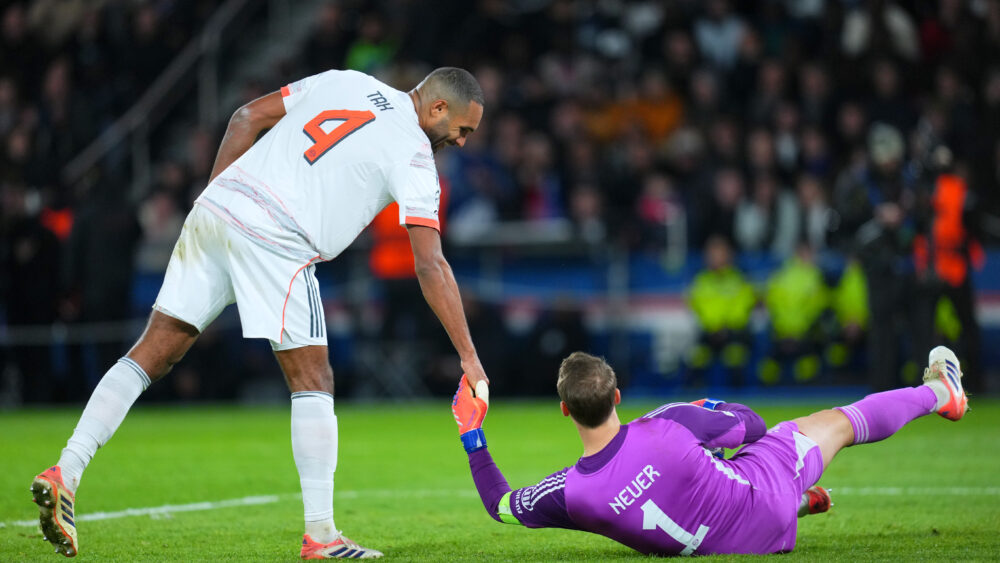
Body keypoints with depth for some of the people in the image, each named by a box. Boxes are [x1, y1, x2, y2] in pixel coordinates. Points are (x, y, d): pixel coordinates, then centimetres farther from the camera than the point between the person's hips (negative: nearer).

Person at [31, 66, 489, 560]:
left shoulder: (343, 82, 20)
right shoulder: (413, 154, 1)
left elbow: (247, 117, 19)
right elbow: (430, 265, -5)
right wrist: (468, 357, -2)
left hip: (215, 210, 7)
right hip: (273, 240, -6)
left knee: (151, 355, 9)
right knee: (313, 382, 4)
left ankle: (64, 473, 1)